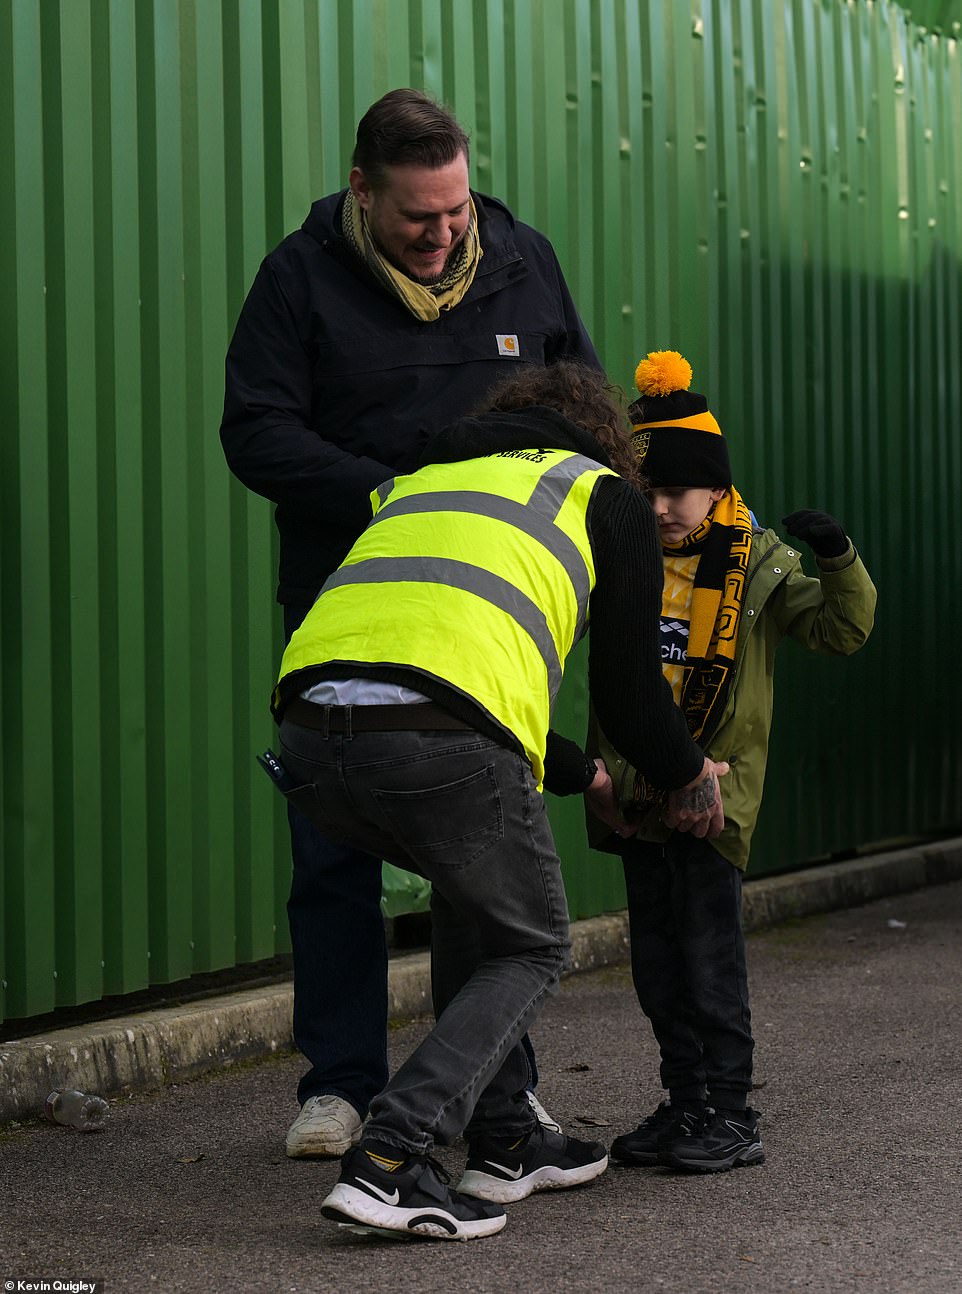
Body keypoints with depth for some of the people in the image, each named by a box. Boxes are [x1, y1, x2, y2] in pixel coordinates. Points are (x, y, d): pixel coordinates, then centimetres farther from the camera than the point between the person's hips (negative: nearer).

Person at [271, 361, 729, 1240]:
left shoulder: (420, 480, 38)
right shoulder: (606, 497, 23)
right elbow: (627, 681, 21)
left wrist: (587, 776, 50)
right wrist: (690, 774, 41)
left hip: (310, 730, 6)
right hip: (439, 744, -6)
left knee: (471, 898, 32)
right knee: (530, 950, 17)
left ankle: (503, 1143, 33)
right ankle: (390, 1165, 0)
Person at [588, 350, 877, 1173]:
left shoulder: (757, 564, -3)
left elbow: (841, 628, -6)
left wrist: (838, 559, -20)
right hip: (635, 794, 5)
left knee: (711, 958, -4)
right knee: (657, 964, 10)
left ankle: (732, 1118, 4)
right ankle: (685, 1106, 20)